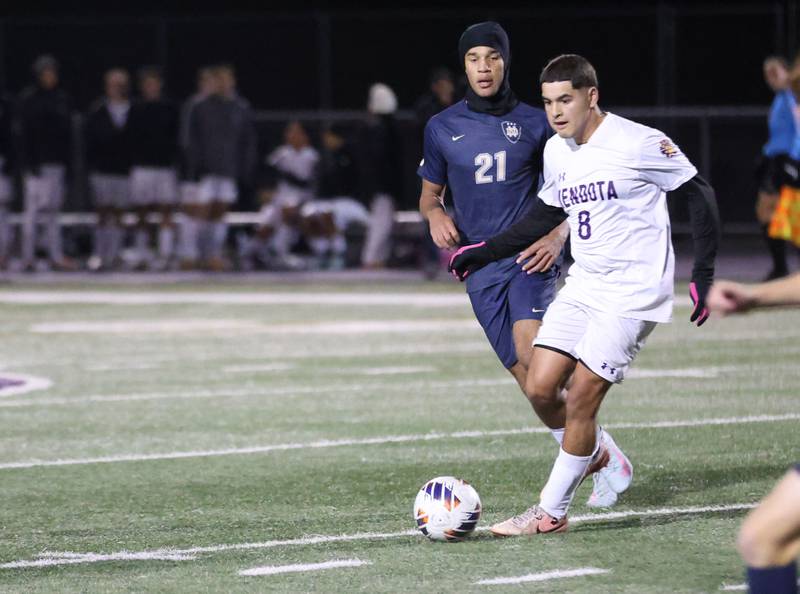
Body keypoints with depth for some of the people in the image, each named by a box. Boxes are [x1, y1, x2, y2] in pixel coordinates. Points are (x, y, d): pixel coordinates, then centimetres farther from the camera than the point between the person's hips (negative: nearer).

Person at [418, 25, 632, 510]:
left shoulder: (535, 123, 4)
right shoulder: (442, 128, 9)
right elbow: (430, 194, 19)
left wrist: (558, 236, -8)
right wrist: (435, 215, -4)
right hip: (481, 267, 3)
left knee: (530, 350, -26)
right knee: (529, 377, -3)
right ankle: (601, 461, 9)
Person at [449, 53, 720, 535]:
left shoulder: (640, 144, -14)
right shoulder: (556, 151, 7)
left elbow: (700, 195, -7)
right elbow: (547, 214, 23)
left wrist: (704, 275, -11)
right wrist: (487, 251, 18)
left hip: (633, 292, -7)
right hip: (582, 287, 7)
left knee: (580, 399, -11)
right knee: (540, 389, -3)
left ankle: (552, 513, 1)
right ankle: (603, 455, 24)